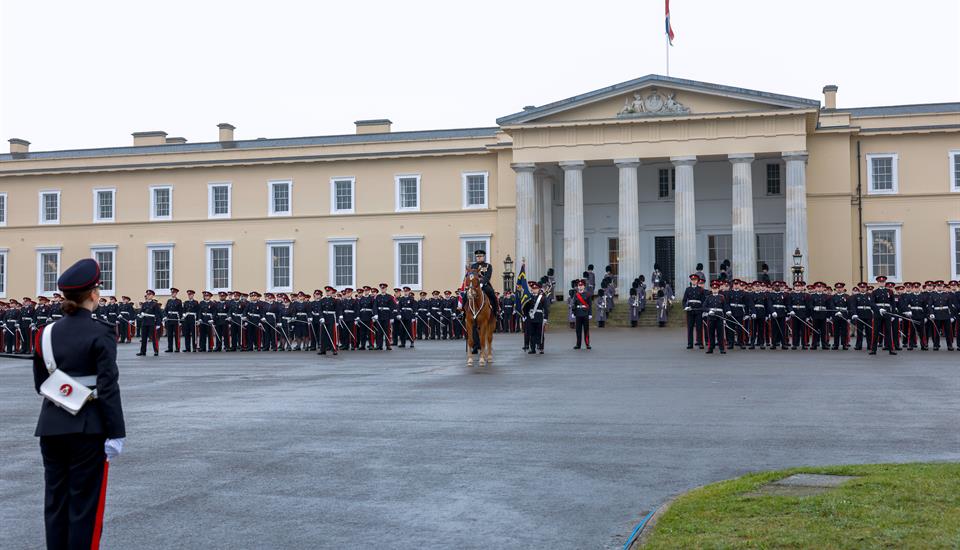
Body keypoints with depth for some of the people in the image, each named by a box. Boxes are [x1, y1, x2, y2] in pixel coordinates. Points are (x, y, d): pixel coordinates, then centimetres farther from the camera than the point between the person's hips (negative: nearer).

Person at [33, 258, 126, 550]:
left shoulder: (46, 333, 5)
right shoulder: (100, 334, -12)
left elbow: (40, 384, 10)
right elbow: (108, 388, -15)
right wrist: (116, 433, -12)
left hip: (51, 427, 5)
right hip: (88, 428, -5)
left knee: (55, 499, 12)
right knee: (85, 502, 2)